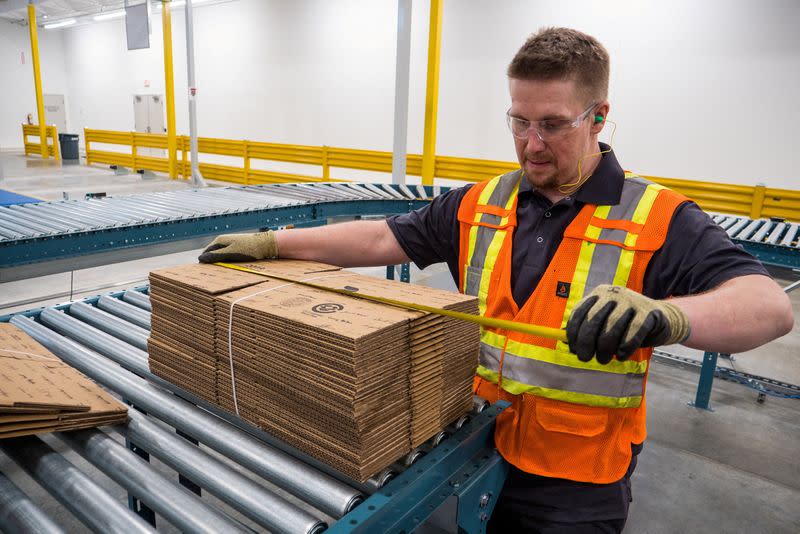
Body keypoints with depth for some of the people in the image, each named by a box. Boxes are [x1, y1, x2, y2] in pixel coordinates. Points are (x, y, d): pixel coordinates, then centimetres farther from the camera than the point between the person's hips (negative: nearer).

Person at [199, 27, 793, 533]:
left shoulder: (659, 221, -14)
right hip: (472, 453, 4)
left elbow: (771, 306, -24)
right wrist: (272, 243, -4)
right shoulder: (480, 205, -1)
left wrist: (667, 315, -45)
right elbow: (383, 239, 0)